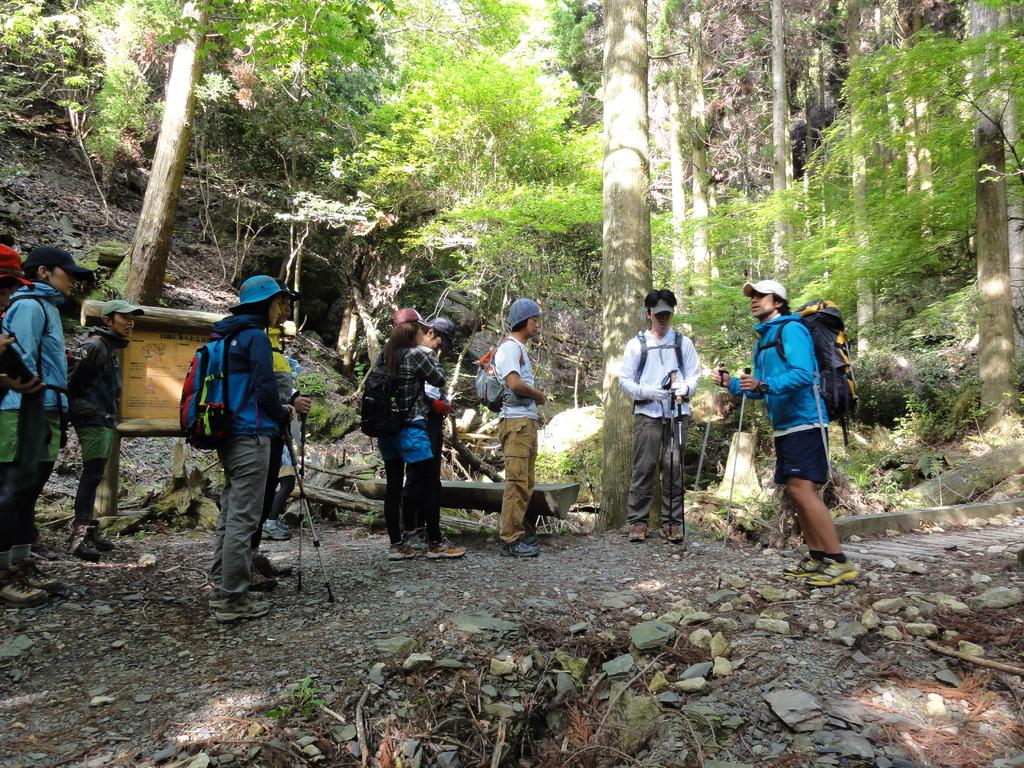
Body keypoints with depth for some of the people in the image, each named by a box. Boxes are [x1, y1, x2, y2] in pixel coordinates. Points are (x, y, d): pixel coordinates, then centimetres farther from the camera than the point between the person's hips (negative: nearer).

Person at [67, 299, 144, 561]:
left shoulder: (111, 348, 19)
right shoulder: (95, 346, -11)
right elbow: (72, 383, -18)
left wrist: (111, 418, 16)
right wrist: (82, 410, -14)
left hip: (105, 421, 10)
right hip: (94, 421, -10)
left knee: (94, 475, 12)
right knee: (92, 474, -13)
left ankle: (87, 530, 20)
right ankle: (79, 536, -12)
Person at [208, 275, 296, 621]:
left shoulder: (228, 337, 17)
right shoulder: (256, 336, -10)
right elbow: (264, 388, -15)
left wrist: (277, 411, 17)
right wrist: (283, 416, 3)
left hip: (228, 436, 10)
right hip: (250, 436, -9)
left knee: (230, 515, 15)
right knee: (243, 519, -5)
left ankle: (220, 589, 23)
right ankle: (233, 599, 1)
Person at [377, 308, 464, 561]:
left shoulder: (383, 356, 6)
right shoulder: (416, 354, -12)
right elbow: (440, 380, -2)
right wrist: (431, 354, 7)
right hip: (410, 429, -7)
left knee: (393, 486, 10)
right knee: (431, 485, 3)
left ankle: (396, 545, 15)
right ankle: (435, 544, 9)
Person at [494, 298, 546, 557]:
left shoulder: (521, 348, 22)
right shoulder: (509, 347, -9)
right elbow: (514, 383, -21)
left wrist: (535, 395, 0)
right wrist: (540, 395, -5)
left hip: (528, 421, 10)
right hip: (515, 422, -10)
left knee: (526, 482, 12)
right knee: (517, 481, -10)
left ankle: (523, 533, 19)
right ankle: (511, 539, -6)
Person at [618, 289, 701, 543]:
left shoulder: (683, 342, 13)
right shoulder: (636, 344, 7)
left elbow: (694, 374, 10)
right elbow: (625, 380, 4)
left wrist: (684, 388, -13)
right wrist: (648, 392, -13)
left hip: (677, 414, 2)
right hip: (647, 414, -1)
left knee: (674, 468, 1)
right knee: (643, 468, -3)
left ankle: (672, 522, 10)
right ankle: (637, 522, 5)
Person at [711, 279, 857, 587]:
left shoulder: (791, 329, -8)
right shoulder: (762, 339, 19)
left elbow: (803, 374, -23)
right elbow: (760, 389, 19)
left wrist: (763, 385, -34)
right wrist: (731, 383, 3)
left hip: (804, 422, -10)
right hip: (784, 426, 10)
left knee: (802, 488, -15)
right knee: (797, 491, 9)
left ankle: (840, 562, -9)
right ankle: (817, 557, 17)